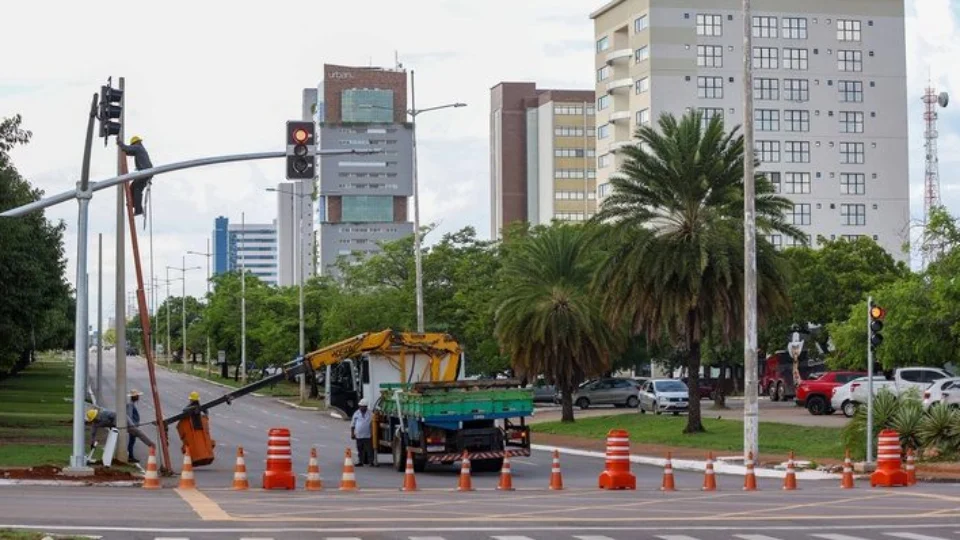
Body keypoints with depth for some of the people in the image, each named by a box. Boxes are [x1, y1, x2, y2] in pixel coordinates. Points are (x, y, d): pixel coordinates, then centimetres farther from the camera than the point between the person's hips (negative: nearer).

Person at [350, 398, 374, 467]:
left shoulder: (370, 414, 4)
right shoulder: (356, 414, 7)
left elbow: (373, 424, 6)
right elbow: (352, 424, 10)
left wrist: (372, 433, -1)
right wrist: (352, 433, 5)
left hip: (367, 435, -2)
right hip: (358, 435, 2)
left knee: (369, 449, -6)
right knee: (360, 450, 7)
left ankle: (370, 461, -3)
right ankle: (360, 461, 14)